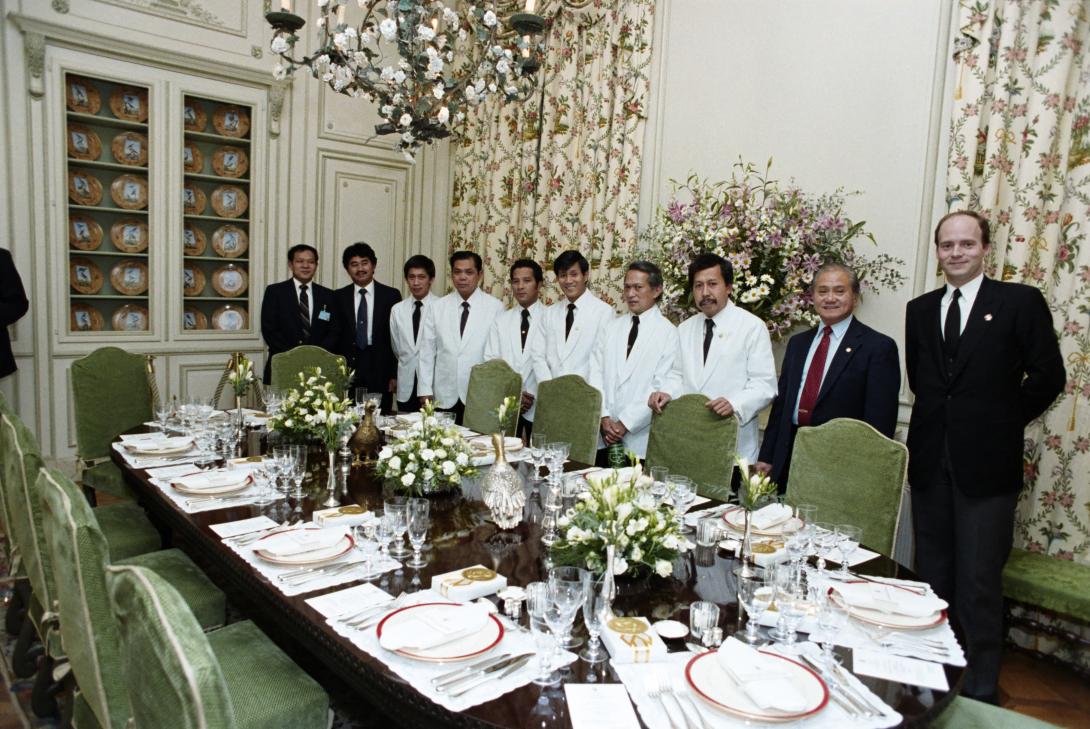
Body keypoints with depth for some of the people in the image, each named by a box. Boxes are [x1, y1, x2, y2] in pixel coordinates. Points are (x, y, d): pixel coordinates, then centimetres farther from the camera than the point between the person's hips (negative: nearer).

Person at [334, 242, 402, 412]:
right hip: (347, 369, 1)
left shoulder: (391, 295, 4)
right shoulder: (339, 297, 9)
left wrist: (395, 374, -1)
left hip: (380, 373, -1)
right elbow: (334, 337, 9)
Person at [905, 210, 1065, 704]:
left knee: (979, 584, 0)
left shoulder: (1020, 302, -2)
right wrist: (946, 415, 8)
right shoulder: (920, 309, 11)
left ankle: (981, 691, 17)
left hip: (985, 462, -4)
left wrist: (1004, 420, 1)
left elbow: (1048, 375, -2)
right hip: (930, 459, 4)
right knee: (932, 577, 13)